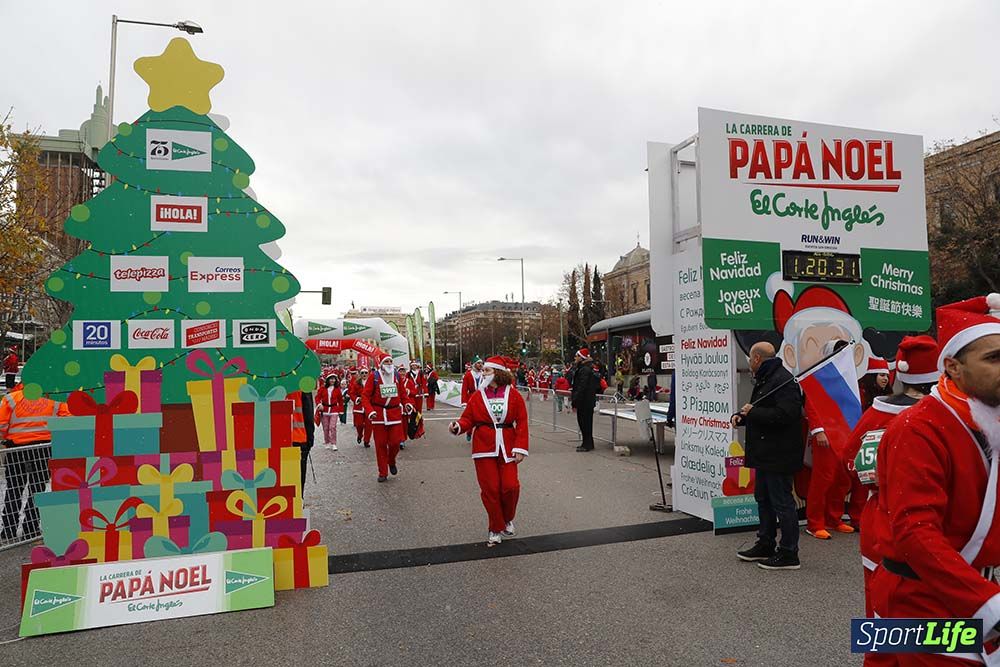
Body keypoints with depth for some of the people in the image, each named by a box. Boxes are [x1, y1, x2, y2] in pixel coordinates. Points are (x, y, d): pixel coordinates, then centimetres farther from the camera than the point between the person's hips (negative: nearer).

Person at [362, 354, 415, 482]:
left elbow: (403, 393, 14)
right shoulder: (374, 376, -4)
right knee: (380, 444, 4)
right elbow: (365, 395, -5)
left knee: (395, 442, -1)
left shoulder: (397, 375, 5)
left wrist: (408, 403, -4)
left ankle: (392, 462, 30)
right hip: (378, 414, -2)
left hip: (395, 413, 2)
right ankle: (383, 473, 15)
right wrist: (369, 411, -17)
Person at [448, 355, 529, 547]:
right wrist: (458, 427, -20)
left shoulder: (513, 394, -1)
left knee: (510, 486, -7)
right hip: (484, 448, 1)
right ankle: (495, 529, 20)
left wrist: (520, 448, -9)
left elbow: (522, 422, -2)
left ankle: (508, 519, 24)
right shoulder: (477, 396, 3)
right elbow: (468, 419, 3)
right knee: (490, 489, 2)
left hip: (506, 448, -1)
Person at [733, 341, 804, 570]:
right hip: (765, 454, 11)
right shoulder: (764, 380, 17)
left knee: (782, 503, -3)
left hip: (778, 455, -11)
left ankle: (788, 554, 7)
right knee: (763, 498, 19)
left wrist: (752, 412, -20)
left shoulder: (783, 381, -18)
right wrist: (741, 415, 5)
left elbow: (784, 414, -29)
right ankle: (765, 546, 31)